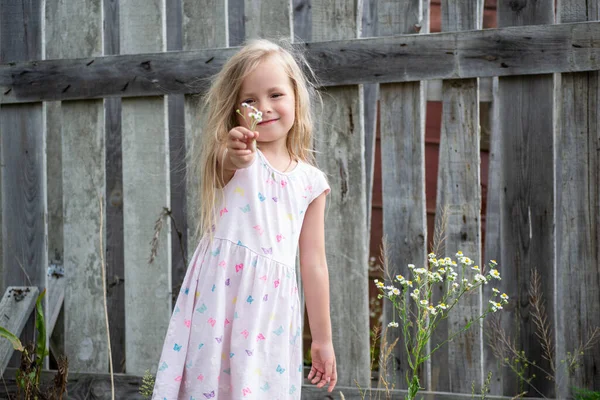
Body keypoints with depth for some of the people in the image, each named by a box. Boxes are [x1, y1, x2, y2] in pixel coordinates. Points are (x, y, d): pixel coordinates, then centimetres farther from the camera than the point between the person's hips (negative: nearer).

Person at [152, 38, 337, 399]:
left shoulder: (310, 182, 9)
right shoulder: (234, 157, 1)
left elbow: (314, 264, 12)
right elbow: (223, 164, -26)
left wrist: (322, 339, 13)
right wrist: (236, 155, -51)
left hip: (272, 307, 3)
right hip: (220, 294, -3)